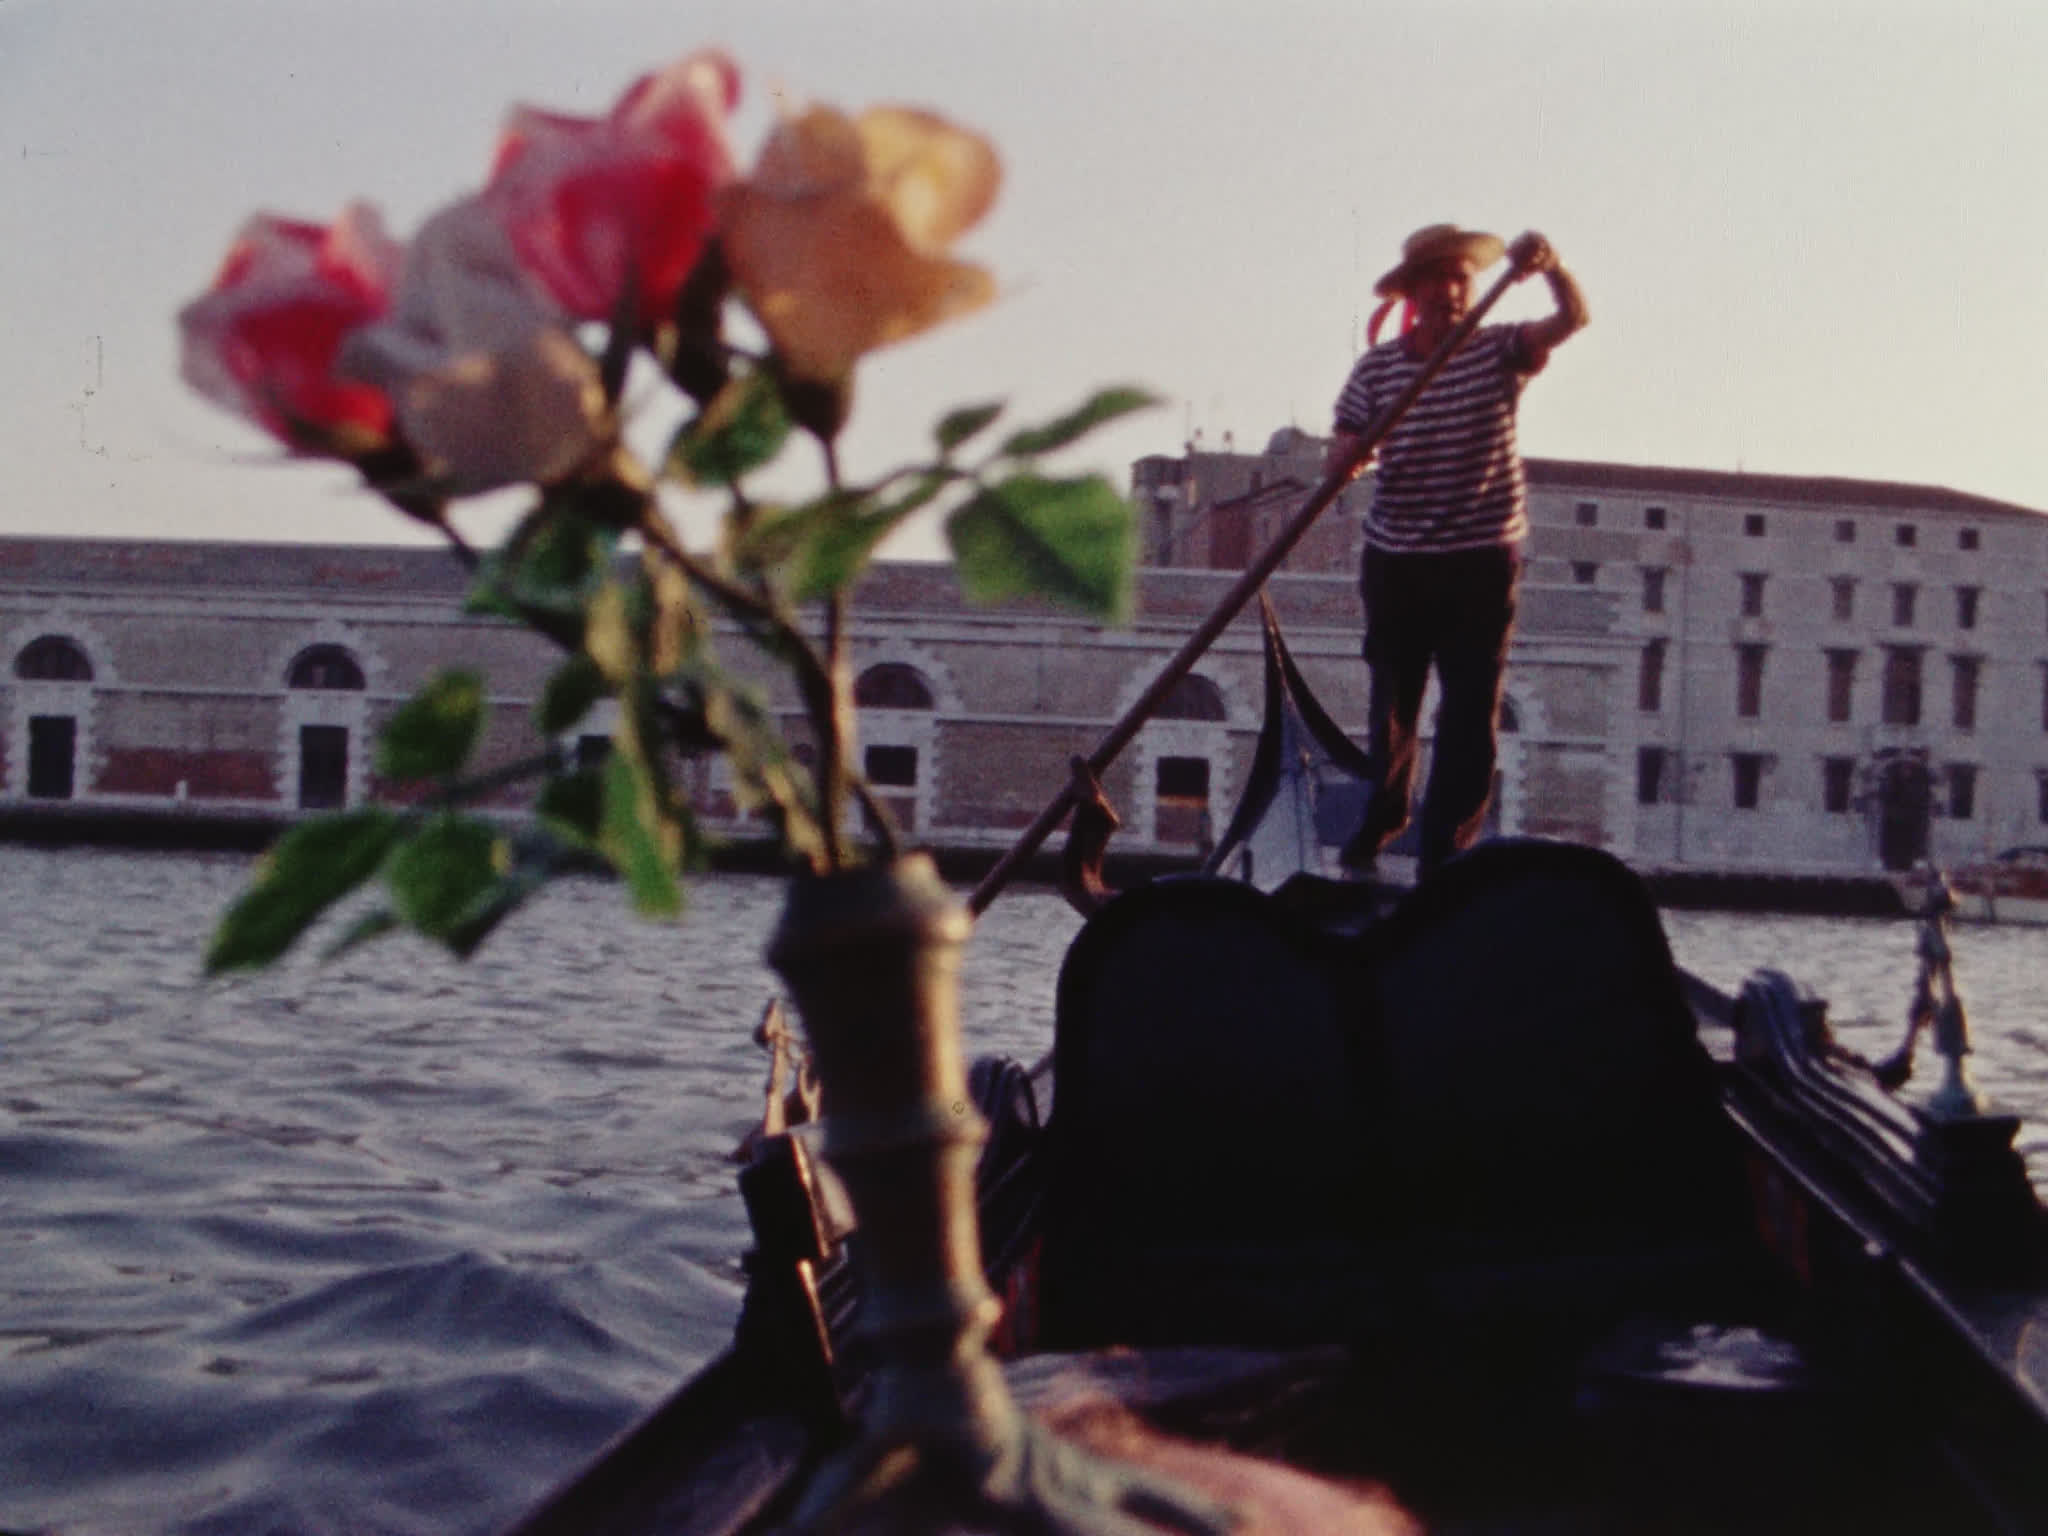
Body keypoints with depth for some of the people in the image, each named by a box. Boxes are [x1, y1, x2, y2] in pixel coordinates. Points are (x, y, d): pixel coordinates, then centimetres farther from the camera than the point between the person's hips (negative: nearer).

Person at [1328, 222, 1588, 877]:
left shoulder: (1498, 352, -2)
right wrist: (1353, 451, -24)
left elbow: (1573, 318, -19)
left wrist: (1551, 266, -39)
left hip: (1483, 559, -2)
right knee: (1391, 701, 15)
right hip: (1395, 559, 2)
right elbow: (1337, 462, 0)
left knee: (1471, 708, -5)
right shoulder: (1376, 367, 1)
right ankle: (1380, 818, 38)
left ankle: (1445, 848, 3)